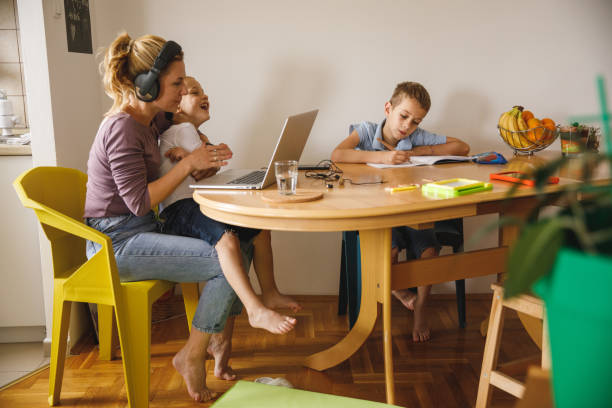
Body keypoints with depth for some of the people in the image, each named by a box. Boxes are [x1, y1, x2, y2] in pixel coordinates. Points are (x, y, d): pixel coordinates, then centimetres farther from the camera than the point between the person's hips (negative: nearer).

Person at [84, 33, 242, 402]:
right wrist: (189, 164, -20)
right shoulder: (122, 127, -20)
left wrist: (203, 154, 11)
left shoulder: (152, 119, 7)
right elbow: (139, 202, -22)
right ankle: (192, 356, -1)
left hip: (143, 230, 9)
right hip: (118, 242, -9)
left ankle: (221, 335, 12)